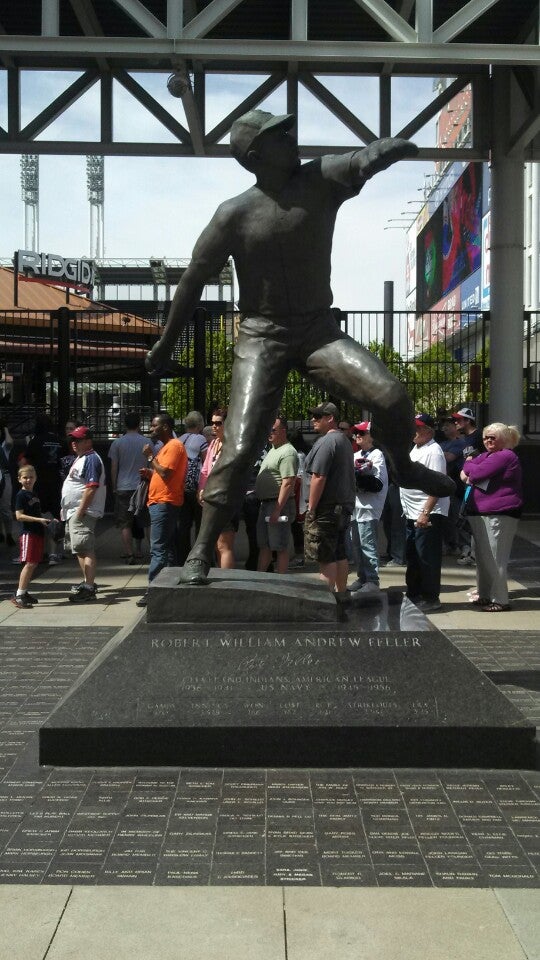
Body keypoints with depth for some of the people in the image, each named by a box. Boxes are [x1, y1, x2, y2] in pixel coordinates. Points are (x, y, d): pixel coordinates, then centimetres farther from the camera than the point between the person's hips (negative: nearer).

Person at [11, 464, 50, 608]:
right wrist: (38, 519, -21)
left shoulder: (34, 495, 17)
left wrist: (47, 520, 12)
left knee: (34, 564, 9)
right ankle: (18, 595, -12)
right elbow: (19, 516, -16)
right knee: (30, 563, -13)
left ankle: (24, 592, 17)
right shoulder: (21, 495, -8)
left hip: (38, 533, 8)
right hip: (28, 533, -8)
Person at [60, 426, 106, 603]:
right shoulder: (79, 459, 19)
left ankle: (89, 589, -12)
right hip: (74, 511, 11)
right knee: (81, 549, 17)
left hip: (82, 512, -11)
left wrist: (80, 512, -24)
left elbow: (91, 488, -23)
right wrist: (65, 508, 22)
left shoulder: (91, 459, -14)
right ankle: (87, 581, 27)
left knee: (85, 549, -12)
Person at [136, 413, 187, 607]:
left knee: (158, 549, -11)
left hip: (164, 503, -11)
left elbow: (165, 473, -21)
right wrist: (149, 473, 12)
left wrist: (150, 457, -12)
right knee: (166, 548, 11)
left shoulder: (174, 446, -11)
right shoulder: (167, 446, 21)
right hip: (160, 502, 11)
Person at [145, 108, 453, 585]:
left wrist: (390, 148, -43)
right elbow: (194, 280, 1)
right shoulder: (234, 214, -7)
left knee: (392, 395, -20)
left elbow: (368, 158, -18)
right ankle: (201, 552, 5)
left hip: (320, 331, 2)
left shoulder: (321, 180, -4)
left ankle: (404, 467, 12)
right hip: (262, 339, -2)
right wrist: (165, 344, 7)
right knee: (240, 451, -10)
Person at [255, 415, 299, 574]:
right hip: (265, 503, 10)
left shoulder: (287, 453, -15)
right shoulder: (273, 450, 18)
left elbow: (288, 483, -22)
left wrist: (277, 510, -25)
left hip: (279, 504, -10)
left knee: (280, 547, -4)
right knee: (264, 545, 14)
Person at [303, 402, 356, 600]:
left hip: (326, 509, -10)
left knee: (325, 557, -6)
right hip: (345, 506, 10)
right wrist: (347, 504, 20)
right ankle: (341, 593, 22)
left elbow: (319, 478, -21)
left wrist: (311, 508, -16)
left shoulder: (326, 442, -16)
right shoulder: (344, 440, 16)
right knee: (340, 554, 15)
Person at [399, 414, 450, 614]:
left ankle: (431, 599, 6)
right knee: (412, 556, 17)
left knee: (427, 558, -3)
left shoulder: (433, 451, -14)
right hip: (412, 514, 10)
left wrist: (425, 513, -26)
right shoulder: (415, 449, 16)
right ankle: (413, 595, 28)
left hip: (428, 515, -10)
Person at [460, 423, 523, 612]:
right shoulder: (487, 455, 19)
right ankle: (485, 596, 25)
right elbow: (466, 474, 16)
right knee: (483, 557, 15)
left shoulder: (505, 456, -13)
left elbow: (477, 472, -19)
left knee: (494, 558, -8)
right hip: (480, 513, 10)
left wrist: (468, 465, 1)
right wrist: (468, 472, -7)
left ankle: (500, 600, -1)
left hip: (498, 515, -10)